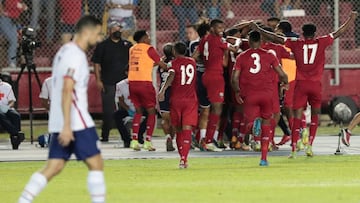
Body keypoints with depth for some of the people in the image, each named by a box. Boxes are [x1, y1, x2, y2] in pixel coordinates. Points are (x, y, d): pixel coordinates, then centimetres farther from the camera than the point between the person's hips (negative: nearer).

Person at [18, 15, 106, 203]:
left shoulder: (65, 51, 17)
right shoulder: (75, 55, -13)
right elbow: (67, 91, -20)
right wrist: (67, 126, -24)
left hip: (61, 123, 9)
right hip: (76, 122, -9)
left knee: (54, 167, 6)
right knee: (96, 164, -3)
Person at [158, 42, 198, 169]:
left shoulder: (174, 63, -2)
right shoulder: (192, 62, 11)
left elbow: (172, 76, -21)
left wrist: (163, 90, -29)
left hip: (176, 99, -1)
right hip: (191, 100, 1)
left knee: (179, 129, 15)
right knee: (187, 129, -9)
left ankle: (182, 157, 23)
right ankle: (184, 159, -23)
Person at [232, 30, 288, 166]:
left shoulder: (241, 57, 5)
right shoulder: (269, 56, 5)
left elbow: (234, 78, -1)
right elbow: (282, 75, 2)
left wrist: (237, 92, 15)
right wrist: (285, 82, 23)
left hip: (249, 95, -1)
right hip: (267, 94, 1)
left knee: (249, 122, 4)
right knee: (266, 122, 14)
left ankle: (254, 123, -36)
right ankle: (264, 158, 12)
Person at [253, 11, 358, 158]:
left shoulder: (296, 44, 0)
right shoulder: (321, 43, 0)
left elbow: (275, 38, 2)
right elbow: (339, 32, 8)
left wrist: (258, 29, 12)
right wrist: (352, 19, 21)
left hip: (300, 84, 0)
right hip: (316, 85, 0)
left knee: (297, 116, -1)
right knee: (315, 115, 16)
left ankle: (293, 149, -9)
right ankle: (309, 144, 4)